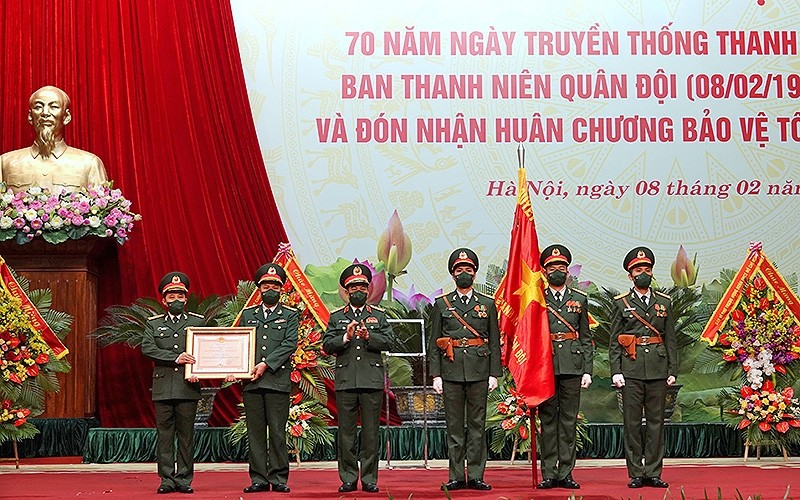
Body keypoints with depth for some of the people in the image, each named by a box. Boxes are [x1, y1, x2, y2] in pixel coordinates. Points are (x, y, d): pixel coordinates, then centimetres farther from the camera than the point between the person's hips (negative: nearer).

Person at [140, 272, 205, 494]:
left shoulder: (198, 322, 11)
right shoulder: (153, 324, 12)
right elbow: (147, 348, -3)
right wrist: (175, 358, -13)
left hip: (188, 388, 0)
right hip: (163, 387, 0)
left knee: (186, 435, 1)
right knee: (164, 435, 1)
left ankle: (184, 479, 6)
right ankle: (167, 479, 5)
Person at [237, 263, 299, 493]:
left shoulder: (290, 316, 9)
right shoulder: (247, 315, 17)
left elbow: (289, 345, -4)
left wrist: (266, 365, -14)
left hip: (278, 381, -3)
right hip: (251, 382, 3)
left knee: (277, 432, -3)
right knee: (255, 432, 3)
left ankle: (278, 478, 3)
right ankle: (258, 479, 7)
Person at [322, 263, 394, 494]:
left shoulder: (379, 315, 12)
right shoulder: (336, 317, 12)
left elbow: (389, 341, 0)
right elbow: (327, 345, 2)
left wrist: (368, 336, -16)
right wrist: (345, 337, -14)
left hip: (372, 381, 0)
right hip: (345, 381, 0)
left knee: (371, 432, 0)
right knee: (346, 432, 1)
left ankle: (369, 479, 6)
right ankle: (348, 479, 7)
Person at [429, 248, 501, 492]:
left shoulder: (487, 304, 9)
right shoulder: (441, 304, 8)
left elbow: (495, 342, 8)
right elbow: (434, 343, 6)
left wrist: (494, 374, 0)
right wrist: (436, 375, -1)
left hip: (479, 371, 0)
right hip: (451, 371, 0)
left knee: (477, 424, 2)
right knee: (454, 425, 2)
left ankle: (475, 476, 5)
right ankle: (456, 476, 6)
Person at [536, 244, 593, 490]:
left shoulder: (579, 299, 12)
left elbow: (586, 338, 11)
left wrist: (587, 370, 3)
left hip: (572, 367, 2)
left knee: (569, 421, 2)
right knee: (548, 421, 1)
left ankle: (565, 474, 6)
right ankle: (548, 474, 4)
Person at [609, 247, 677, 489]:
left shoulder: (664, 303, 12)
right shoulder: (621, 303, 6)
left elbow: (671, 340, 12)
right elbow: (614, 341, 4)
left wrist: (672, 371, 4)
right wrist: (616, 371, -5)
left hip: (658, 370, 2)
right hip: (631, 370, -2)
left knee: (656, 421, 3)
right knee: (632, 423, -1)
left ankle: (653, 473, 8)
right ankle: (636, 474, 4)